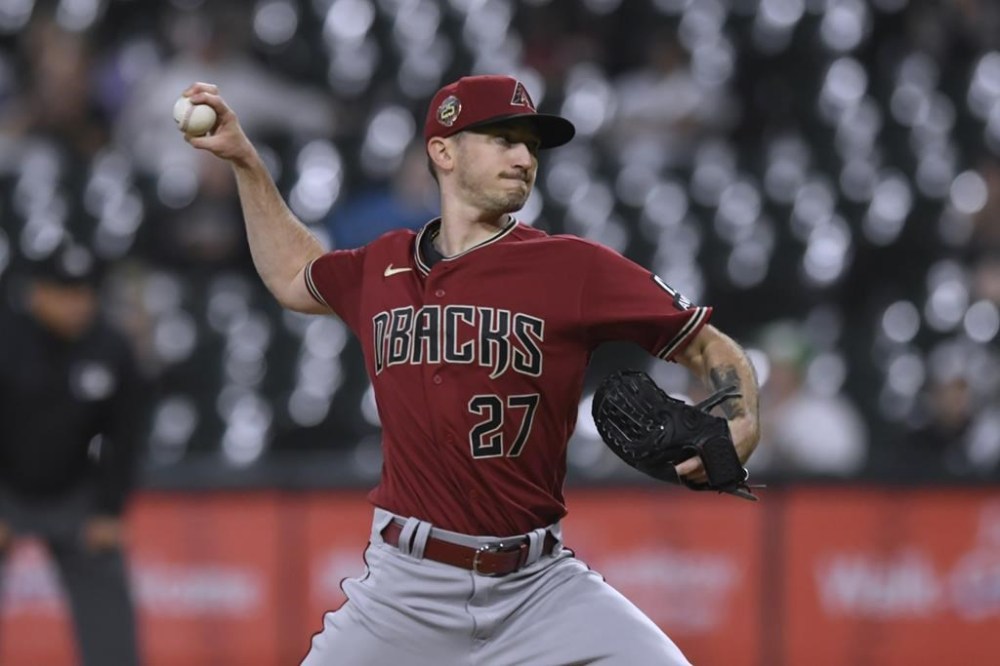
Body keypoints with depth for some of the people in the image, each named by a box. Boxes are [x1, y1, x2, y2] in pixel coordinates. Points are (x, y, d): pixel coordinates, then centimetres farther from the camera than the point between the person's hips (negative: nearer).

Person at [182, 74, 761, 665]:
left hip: (539, 588, -2)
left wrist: (739, 429, -19)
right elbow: (295, 278, 31)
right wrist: (245, 160, 27)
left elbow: (712, 349, 0)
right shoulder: (382, 268, 9)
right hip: (406, 590, 2)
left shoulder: (573, 268, -3)